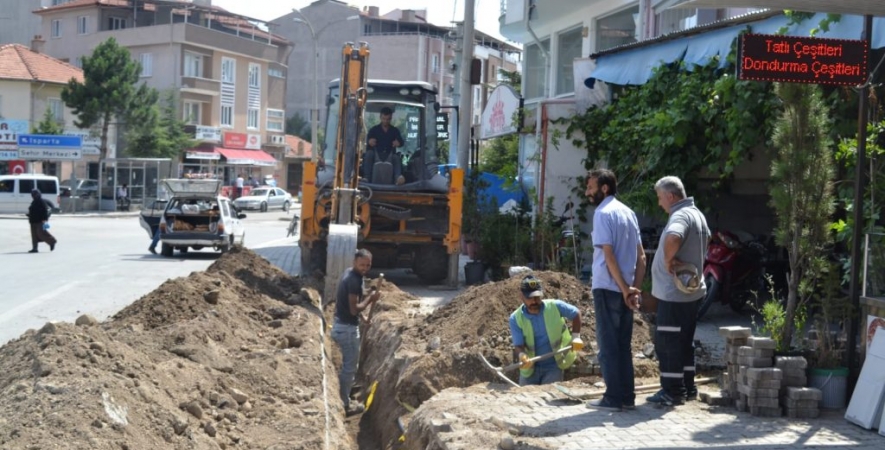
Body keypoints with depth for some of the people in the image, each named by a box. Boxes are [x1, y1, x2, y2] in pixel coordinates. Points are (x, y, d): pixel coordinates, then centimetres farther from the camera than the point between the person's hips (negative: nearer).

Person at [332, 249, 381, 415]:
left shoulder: (348, 274, 9)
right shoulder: (354, 280, -22)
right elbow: (354, 309, -25)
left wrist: (362, 316, 18)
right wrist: (370, 299, -16)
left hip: (340, 325, 10)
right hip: (347, 328, -10)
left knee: (347, 366, 22)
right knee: (349, 368, 2)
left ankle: (342, 400, 31)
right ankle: (345, 405, 11)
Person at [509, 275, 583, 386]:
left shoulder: (555, 307, -9)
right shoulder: (516, 318, -10)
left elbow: (576, 314, 7)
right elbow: (518, 345, -16)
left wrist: (576, 337, -2)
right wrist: (522, 355, -39)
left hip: (553, 365, -1)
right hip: (530, 367, 1)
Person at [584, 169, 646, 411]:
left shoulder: (603, 213, -11)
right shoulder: (628, 212, 14)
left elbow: (609, 255, -18)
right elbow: (641, 256, 12)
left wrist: (625, 289, -16)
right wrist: (634, 287, 7)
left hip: (608, 288, -8)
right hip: (625, 289, 8)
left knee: (608, 345, -2)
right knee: (623, 345, 12)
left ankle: (613, 398, 0)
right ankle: (627, 396, 14)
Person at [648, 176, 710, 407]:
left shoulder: (680, 216, -19)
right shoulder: (697, 214, 14)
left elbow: (673, 238, -41)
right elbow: (706, 238, 34)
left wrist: (668, 259, -24)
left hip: (674, 292, -10)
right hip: (691, 289, 10)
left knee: (667, 342, -4)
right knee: (684, 341, 17)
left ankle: (673, 392, 0)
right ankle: (687, 388, 24)